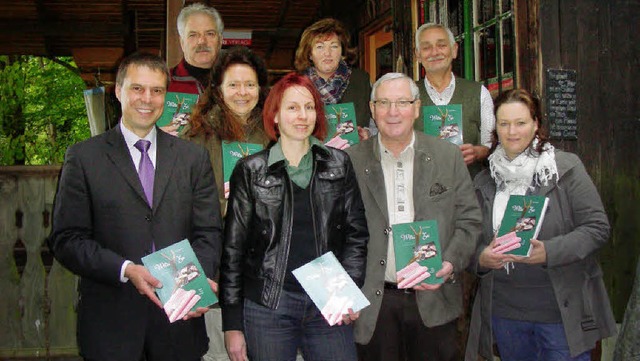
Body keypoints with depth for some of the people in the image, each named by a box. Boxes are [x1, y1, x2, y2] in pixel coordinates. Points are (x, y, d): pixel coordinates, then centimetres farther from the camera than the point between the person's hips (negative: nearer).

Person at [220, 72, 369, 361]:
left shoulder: (338, 164, 7)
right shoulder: (250, 171, 1)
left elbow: (356, 232, 10)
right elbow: (233, 249, 2)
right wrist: (232, 324, -1)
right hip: (268, 307, -1)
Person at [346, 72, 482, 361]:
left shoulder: (448, 156, 4)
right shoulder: (352, 161, 1)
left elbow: (469, 221, 4)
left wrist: (450, 264, -10)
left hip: (434, 301, 1)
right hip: (373, 304, -1)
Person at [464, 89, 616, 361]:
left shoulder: (566, 167, -4)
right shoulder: (485, 181, 7)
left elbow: (597, 227, -7)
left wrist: (549, 251, -21)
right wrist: (480, 257, -12)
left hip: (562, 311, -3)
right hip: (503, 311, 4)